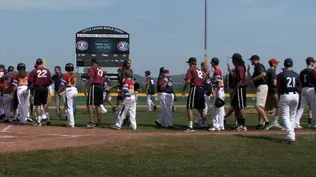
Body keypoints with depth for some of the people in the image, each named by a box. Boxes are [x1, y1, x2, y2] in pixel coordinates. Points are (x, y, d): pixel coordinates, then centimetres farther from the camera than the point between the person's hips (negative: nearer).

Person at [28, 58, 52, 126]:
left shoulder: (34, 71, -6)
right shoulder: (47, 70, 2)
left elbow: (30, 81, -10)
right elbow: (50, 81, 2)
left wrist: (29, 87, 8)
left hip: (37, 88, -3)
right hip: (45, 88, 3)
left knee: (37, 104, 3)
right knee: (45, 103, 20)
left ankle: (39, 121, 3)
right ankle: (47, 118, 14)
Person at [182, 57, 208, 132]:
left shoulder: (190, 69, -2)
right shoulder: (200, 71, 22)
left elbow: (188, 81, -13)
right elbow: (204, 81, 18)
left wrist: (183, 90, -7)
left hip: (194, 89, -8)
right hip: (201, 89, 8)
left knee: (189, 107, -10)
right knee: (200, 108, 22)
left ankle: (190, 127, -19)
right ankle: (205, 123, 34)